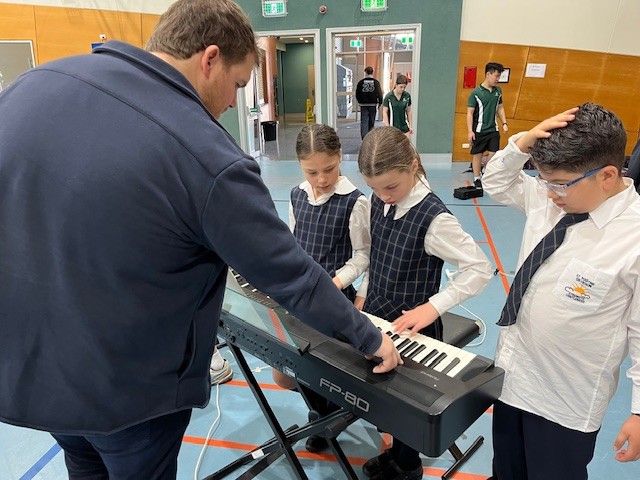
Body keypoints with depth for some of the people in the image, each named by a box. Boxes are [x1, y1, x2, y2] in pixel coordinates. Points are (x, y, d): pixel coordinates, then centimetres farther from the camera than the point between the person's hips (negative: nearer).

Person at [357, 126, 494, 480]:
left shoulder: (433, 218, -25)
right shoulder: (379, 201, -3)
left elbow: (481, 269, -22)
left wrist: (432, 306, -27)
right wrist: (364, 294, 10)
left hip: (410, 327, -6)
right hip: (376, 317, 7)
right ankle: (396, 451, 48)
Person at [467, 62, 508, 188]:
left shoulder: (498, 90, 7)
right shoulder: (476, 92, -9)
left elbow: (500, 108, 17)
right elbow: (470, 113, -9)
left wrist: (504, 123, 8)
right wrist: (470, 131, -14)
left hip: (493, 129, 4)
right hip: (479, 130, -4)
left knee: (493, 154, -1)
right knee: (477, 154, 6)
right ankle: (477, 179, 18)